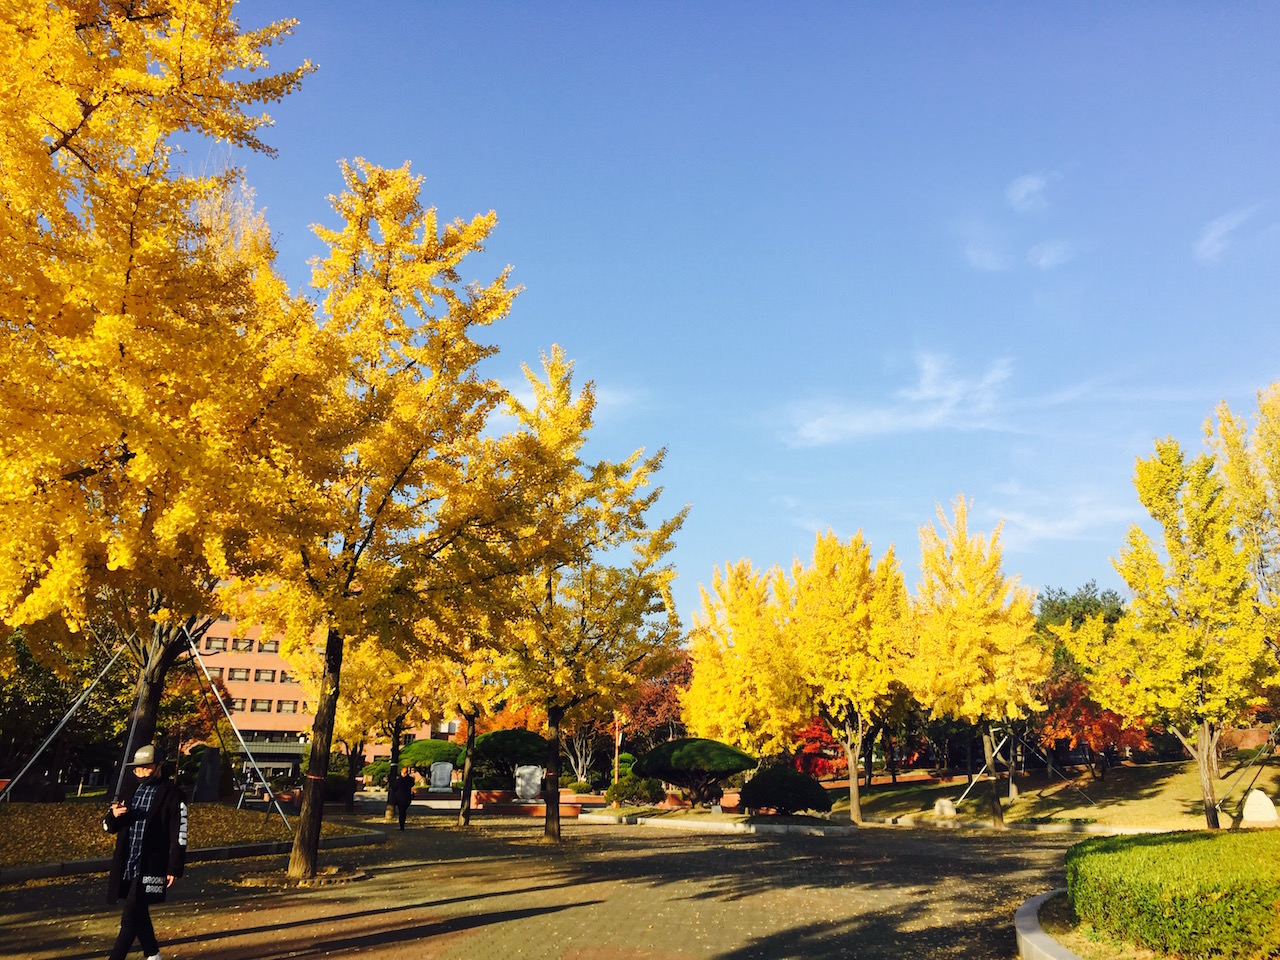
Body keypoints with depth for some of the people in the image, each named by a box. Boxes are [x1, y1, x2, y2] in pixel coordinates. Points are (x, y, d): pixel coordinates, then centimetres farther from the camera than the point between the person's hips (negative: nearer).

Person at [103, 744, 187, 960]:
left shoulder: (171, 794, -9)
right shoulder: (129, 790, 9)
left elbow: (179, 835, -9)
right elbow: (108, 826, 14)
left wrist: (174, 868, -11)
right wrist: (114, 815, -10)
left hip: (150, 867, -6)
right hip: (126, 865, 7)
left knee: (130, 919, -8)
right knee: (138, 914, 17)